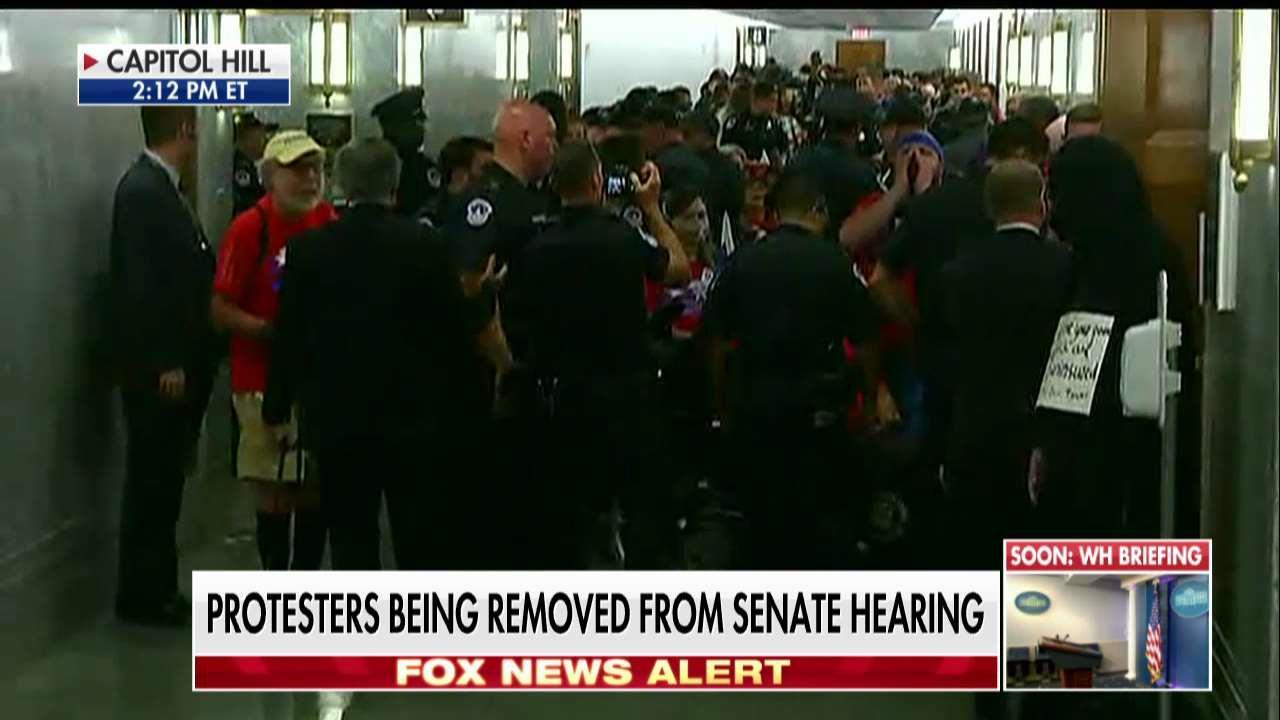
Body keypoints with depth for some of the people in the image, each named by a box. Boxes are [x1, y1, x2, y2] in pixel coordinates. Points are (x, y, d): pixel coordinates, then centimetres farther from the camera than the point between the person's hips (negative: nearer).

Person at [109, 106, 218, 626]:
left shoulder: (161, 188, 12)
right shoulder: (142, 189, -16)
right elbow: (139, 284, -20)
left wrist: (184, 359, 11)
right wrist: (165, 363, -20)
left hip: (176, 363, 9)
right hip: (158, 369, -9)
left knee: (163, 481, 14)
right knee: (152, 483, -1)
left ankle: (155, 590, 22)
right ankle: (141, 596, 7)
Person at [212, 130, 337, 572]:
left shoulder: (331, 224, 3)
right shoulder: (249, 229, -10)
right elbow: (220, 311, -11)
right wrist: (272, 332, -20)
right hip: (265, 382, -4)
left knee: (316, 491, 10)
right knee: (274, 497, 2)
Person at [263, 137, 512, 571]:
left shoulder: (308, 248, -3)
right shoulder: (425, 244, -8)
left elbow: (289, 336, 0)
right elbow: (460, 327, -4)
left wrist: (277, 410, 10)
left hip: (338, 419, 1)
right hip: (415, 418, -1)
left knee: (352, 536, 8)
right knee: (423, 544, 5)